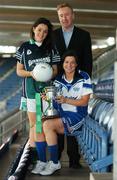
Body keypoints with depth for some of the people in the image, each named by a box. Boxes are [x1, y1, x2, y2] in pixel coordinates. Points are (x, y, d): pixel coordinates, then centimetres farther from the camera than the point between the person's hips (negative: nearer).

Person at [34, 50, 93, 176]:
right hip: (61, 115, 5)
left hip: (77, 116, -5)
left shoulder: (84, 78, -7)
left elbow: (84, 102, -10)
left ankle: (54, 162, -10)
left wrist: (66, 100, -23)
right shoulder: (58, 79, 7)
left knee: (47, 125, -25)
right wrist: (47, 97, -15)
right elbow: (54, 98, 8)